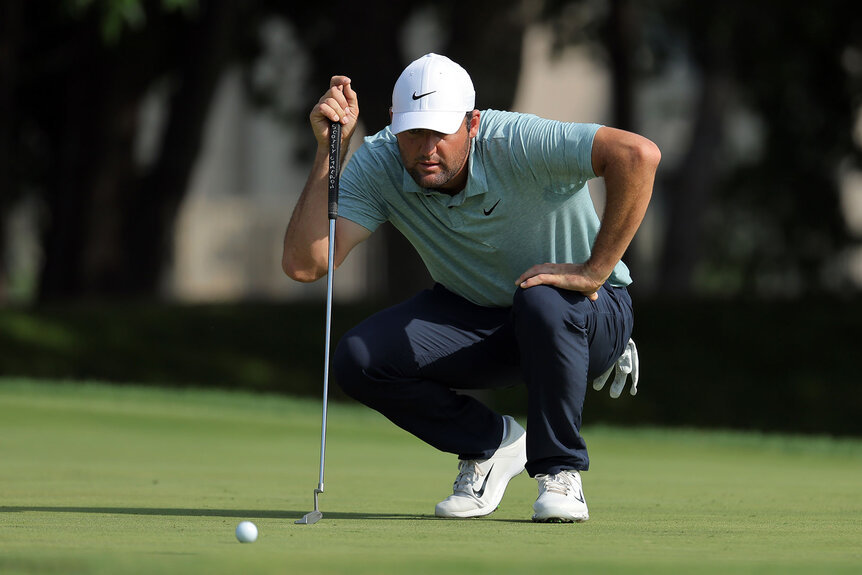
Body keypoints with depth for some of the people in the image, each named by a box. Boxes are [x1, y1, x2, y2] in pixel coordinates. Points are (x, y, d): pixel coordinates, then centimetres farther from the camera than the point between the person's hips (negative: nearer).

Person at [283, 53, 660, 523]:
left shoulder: (517, 145, -31)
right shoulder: (378, 165, -17)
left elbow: (638, 154, -43)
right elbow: (303, 263, -25)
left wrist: (594, 271, -36)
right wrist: (329, 150, -31)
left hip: (586, 313, -4)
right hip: (474, 313, 4)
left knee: (542, 303, -40)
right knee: (358, 360, -18)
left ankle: (559, 472, -16)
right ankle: (490, 442, 7)